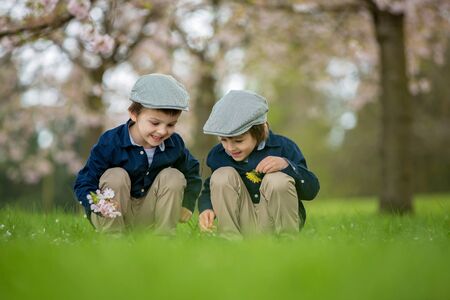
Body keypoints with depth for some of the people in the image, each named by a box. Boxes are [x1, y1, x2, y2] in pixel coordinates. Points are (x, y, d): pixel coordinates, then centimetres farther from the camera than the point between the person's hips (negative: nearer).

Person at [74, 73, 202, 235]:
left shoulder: (174, 144, -10)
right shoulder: (110, 143, -23)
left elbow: (192, 172, 11)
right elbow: (83, 183, -20)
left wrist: (186, 205, -3)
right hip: (113, 215, -3)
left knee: (175, 176, -16)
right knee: (116, 176, -30)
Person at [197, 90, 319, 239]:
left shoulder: (283, 147, -10)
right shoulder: (217, 155, -2)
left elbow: (312, 190, -13)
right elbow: (208, 191, 5)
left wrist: (286, 165, -28)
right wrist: (206, 209, -18)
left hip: (274, 223, -2)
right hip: (242, 225, 2)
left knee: (278, 179, -29)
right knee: (222, 175, -17)